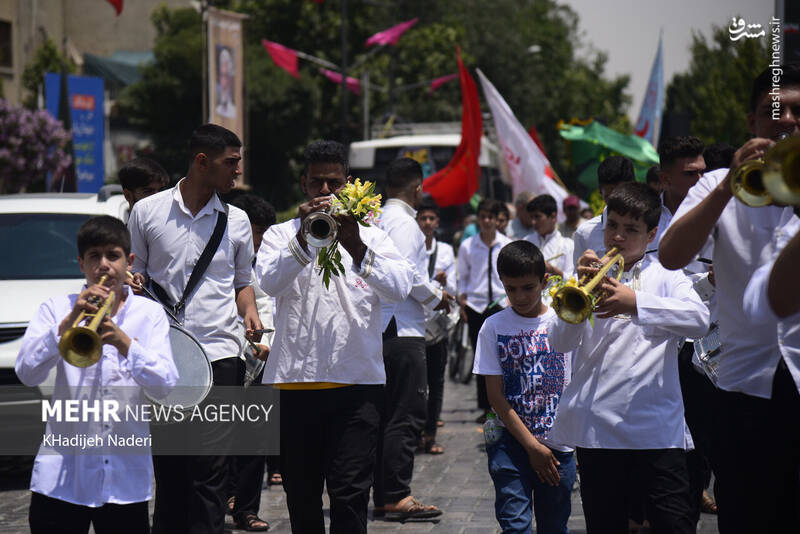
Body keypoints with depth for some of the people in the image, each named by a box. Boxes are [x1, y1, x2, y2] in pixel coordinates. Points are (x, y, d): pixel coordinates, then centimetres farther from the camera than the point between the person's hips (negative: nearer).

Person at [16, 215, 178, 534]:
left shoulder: (149, 314, 7)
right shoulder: (57, 309, 6)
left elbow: (164, 386, -6)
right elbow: (27, 373, -8)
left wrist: (124, 342, -21)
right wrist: (69, 322, -18)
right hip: (62, 474, -1)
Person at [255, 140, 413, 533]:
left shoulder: (371, 237, 10)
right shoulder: (281, 235, 10)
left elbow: (400, 288, -9)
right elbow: (269, 282, -10)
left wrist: (355, 247, -24)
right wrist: (305, 236, -23)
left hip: (358, 384, -1)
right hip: (294, 382, 1)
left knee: (349, 494, -9)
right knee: (300, 494, 9)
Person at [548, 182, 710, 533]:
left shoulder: (664, 275, 8)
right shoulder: (592, 276, 13)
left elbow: (699, 320, -12)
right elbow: (560, 343, 2)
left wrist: (636, 303, -24)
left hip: (656, 426, -2)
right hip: (597, 426, 2)